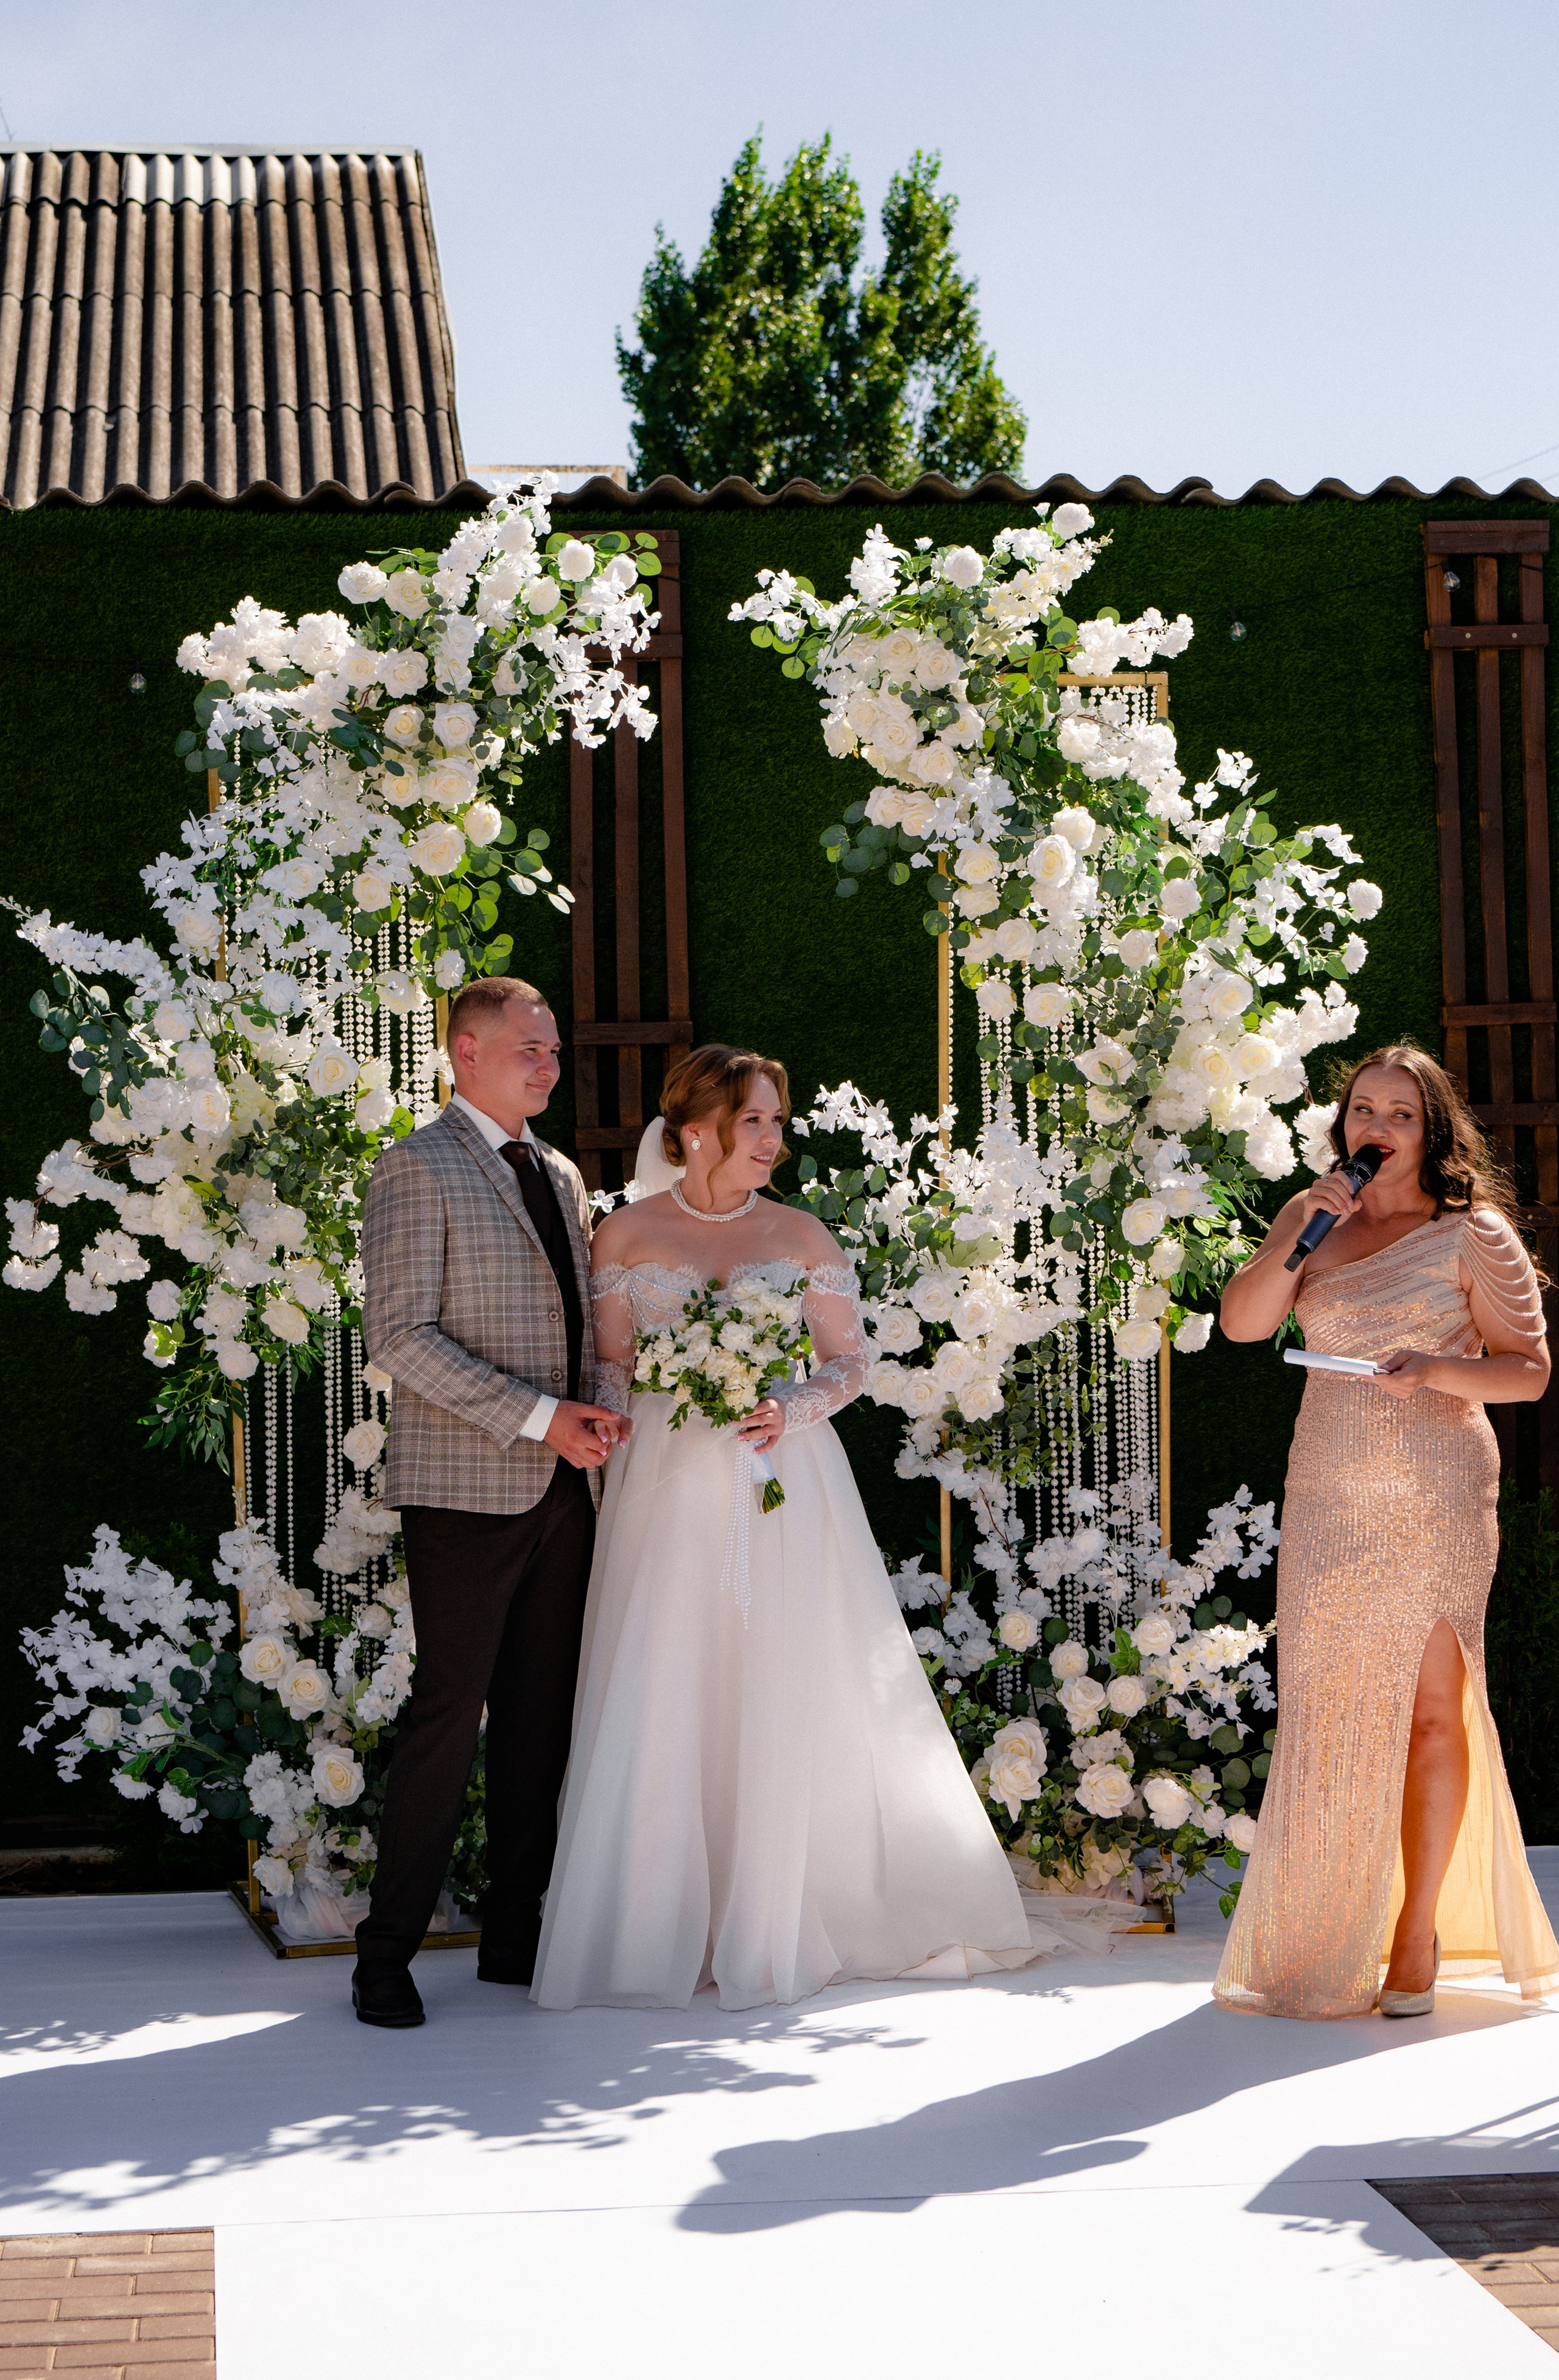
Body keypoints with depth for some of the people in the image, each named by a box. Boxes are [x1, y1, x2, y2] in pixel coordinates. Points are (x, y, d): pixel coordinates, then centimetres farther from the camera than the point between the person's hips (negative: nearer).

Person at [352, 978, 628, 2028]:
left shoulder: (564, 1175, 18)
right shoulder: (417, 1170, -6)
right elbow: (399, 1333, -14)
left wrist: (599, 1411, 1)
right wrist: (536, 1418, -18)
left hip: (562, 1487, 7)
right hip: (466, 1487, -7)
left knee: (543, 1713, 8)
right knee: (449, 1713, -7)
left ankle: (516, 1932, 16)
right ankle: (389, 1953, 2)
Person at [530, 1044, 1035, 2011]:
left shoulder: (803, 1235, 7)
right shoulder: (627, 1234, 5)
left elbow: (851, 1360, 7)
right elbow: (608, 1367, 7)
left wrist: (788, 1411, -11)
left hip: (786, 1490, 1)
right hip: (669, 1494, -1)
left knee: (788, 1707, 1)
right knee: (661, 1707, -3)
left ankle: (774, 1931, 11)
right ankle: (653, 1936, 7)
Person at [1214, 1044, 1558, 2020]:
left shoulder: (1474, 1234, 1)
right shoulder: (1317, 1226, 13)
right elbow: (1243, 1320, 2)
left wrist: (1440, 1370, -17)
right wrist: (1294, 1231, -10)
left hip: (1437, 1497, -3)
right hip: (1330, 1501, 3)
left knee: (1429, 1708, -2)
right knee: (1327, 1710, 2)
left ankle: (1418, 1931, 6)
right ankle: (1324, 1941, 10)